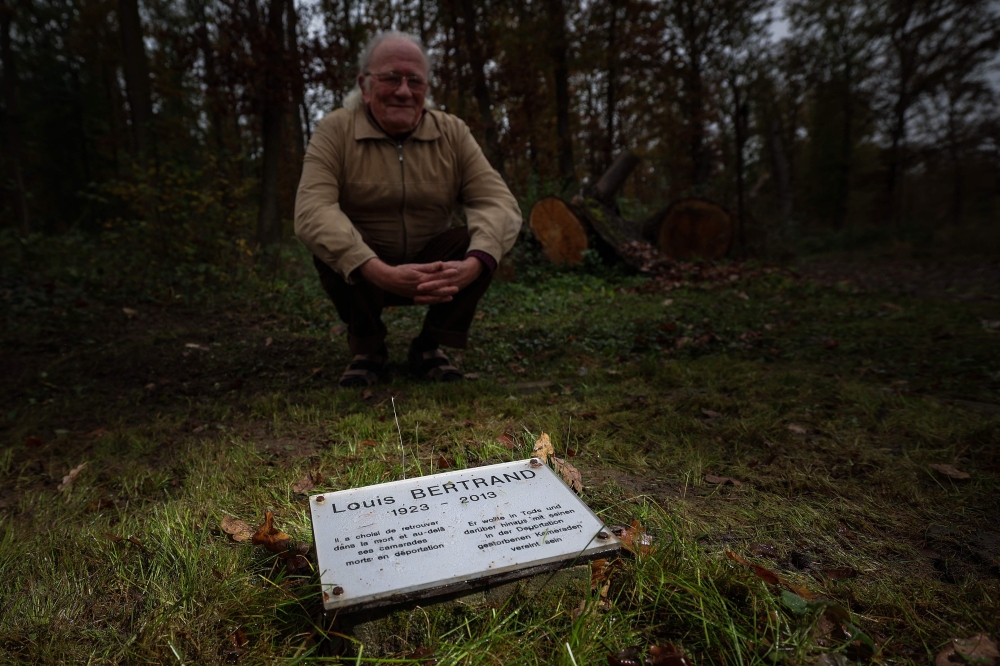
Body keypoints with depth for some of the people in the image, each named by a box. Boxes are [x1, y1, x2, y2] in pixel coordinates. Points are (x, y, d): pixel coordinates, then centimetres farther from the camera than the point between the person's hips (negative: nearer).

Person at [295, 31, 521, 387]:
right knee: (329, 245, -31)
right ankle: (367, 348, -6)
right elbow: (312, 212, -28)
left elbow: (500, 202, -17)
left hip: (435, 270, 2)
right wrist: (382, 274, -44)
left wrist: (471, 266, -39)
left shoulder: (452, 132, -6)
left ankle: (430, 346, -3)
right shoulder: (335, 131, -13)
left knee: (485, 239, -23)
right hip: (360, 274, -2)